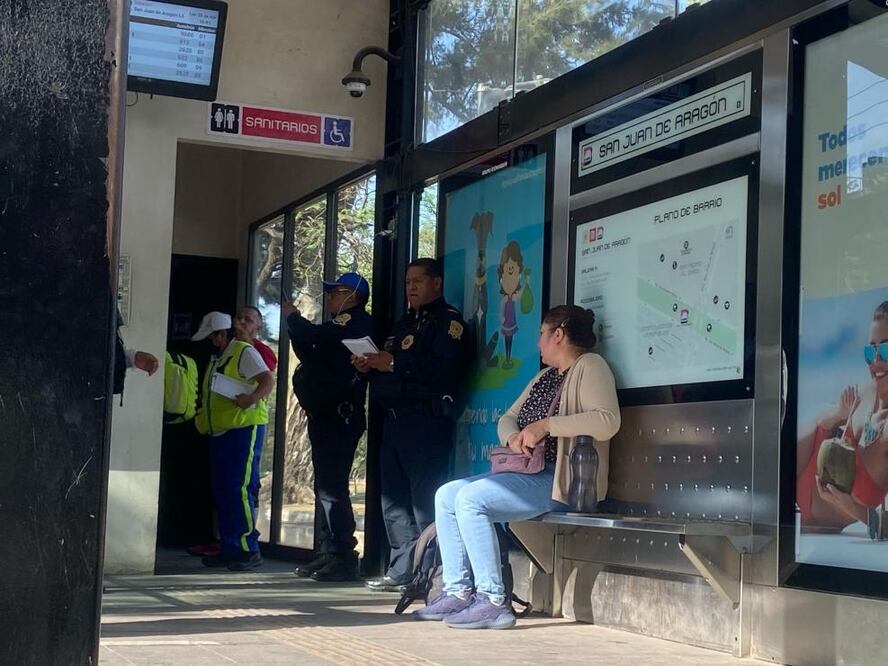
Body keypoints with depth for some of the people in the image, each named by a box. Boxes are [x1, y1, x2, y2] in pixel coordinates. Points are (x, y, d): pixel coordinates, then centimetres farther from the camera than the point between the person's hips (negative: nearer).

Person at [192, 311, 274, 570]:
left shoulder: (244, 352, -5)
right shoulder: (216, 359, 22)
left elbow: (268, 379, -15)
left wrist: (252, 398, -31)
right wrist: (202, 416, 14)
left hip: (244, 428, -9)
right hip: (219, 432, 10)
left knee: (240, 490, -13)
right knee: (222, 493, 9)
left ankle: (249, 550, -11)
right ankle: (229, 549, 15)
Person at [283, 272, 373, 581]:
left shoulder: (356, 321, -10)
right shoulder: (343, 325, 23)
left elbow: (315, 336, -21)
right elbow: (310, 355, 26)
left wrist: (293, 317, -2)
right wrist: (296, 324, 14)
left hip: (338, 416, -11)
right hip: (327, 416, 11)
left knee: (331, 487, -14)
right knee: (326, 486, 13)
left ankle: (344, 558, -14)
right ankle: (327, 554, 18)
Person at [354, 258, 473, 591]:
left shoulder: (448, 320, -3)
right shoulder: (405, 323, 25)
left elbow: (446, 367, -19)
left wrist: (395, 363, -16)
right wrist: (370, 365, 6)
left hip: (426, 420, -9)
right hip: (395, 419, 9)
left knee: (425, 501, -10)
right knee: (393, 498, 8)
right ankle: (402, 570, 13)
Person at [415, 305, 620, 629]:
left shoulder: (590, 366, -6)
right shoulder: (545, 376, 23)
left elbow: (607, 421, -23)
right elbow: (507, 419, 21)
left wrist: (545, 425, -23)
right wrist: (513, 437, -4)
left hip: (560, 481, -10)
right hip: (527, 473, 10)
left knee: (471, 498, -25)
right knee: (446, 495, 2)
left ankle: (494, 602, -23)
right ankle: (458, 592, -2)